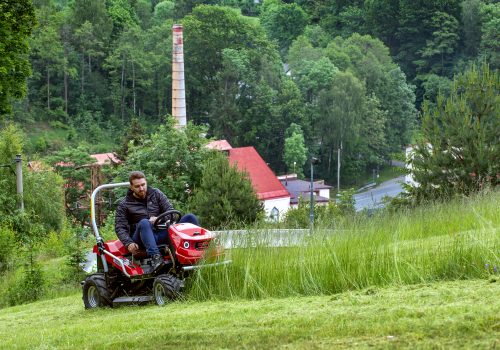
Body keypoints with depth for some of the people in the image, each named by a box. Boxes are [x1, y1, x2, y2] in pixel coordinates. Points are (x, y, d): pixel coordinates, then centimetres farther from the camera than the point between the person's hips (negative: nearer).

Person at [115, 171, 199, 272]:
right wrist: (129, 243, -18)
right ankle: (155, 256, -55)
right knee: (144, 223, -39)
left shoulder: (156, 194, 16)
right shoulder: (124, 205, 8)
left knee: (190, 218, -13)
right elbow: (120, 228, 1)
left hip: (163, 234, 3)